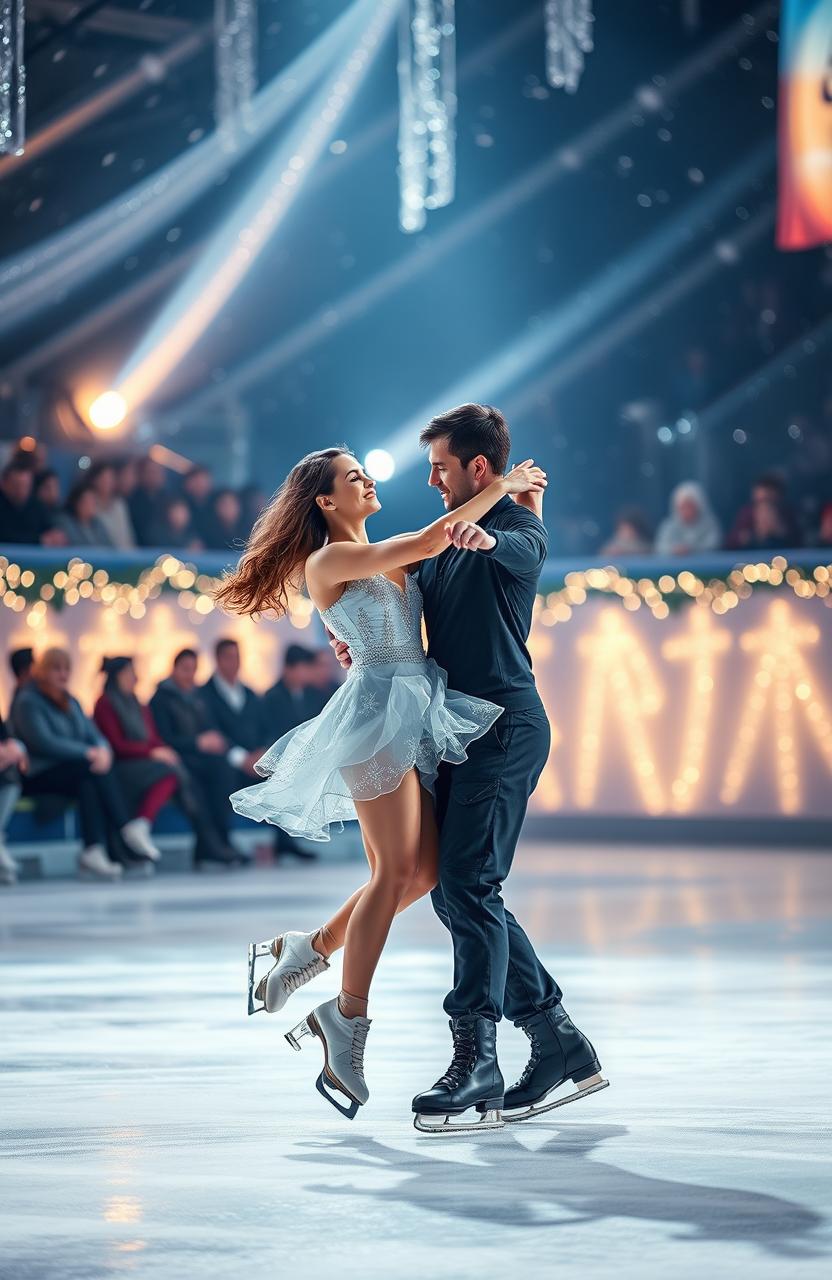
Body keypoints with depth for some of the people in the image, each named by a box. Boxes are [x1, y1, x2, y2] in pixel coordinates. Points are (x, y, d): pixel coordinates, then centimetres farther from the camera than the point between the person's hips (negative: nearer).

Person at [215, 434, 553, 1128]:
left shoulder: (388, 556, 18)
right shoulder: (328, 561, -6)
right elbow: (430, 540, -14)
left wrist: (519, 497, 6)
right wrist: (497, 488, -5)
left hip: (418, 716, 8)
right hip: (379, 708, -8)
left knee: (425, 871, 5)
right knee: (396, 871, -10)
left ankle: (306, 950, 19)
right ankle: (348, 1020, -3)